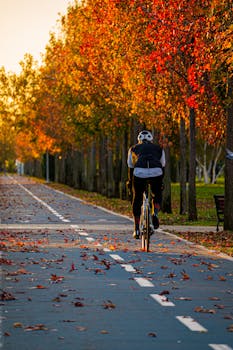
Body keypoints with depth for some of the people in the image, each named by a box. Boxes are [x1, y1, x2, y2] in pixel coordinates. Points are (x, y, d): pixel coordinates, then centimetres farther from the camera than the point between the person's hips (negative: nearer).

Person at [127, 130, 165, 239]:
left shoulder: (133, 148, 28)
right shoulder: (159, 149, 30)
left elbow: (130, 168, 33)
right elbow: (162, 167, 35)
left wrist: (130, 182, 47)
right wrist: (161, 182, 48)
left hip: (139, 173, 0)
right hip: (156, 173, 1)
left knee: (137, 199, 20)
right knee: (157, 196, 28)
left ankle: (136, 229, 16)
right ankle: (155, 214, 0)